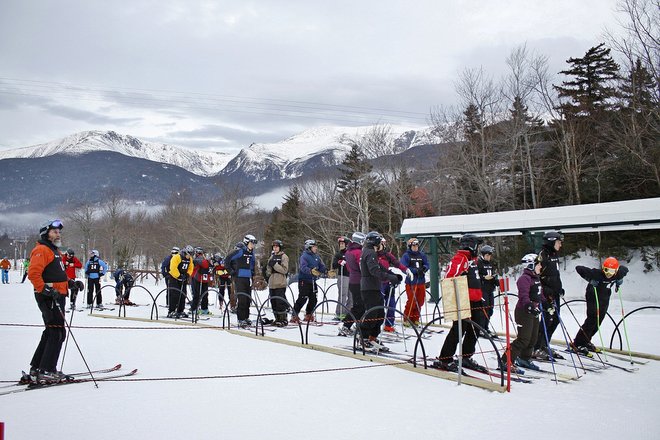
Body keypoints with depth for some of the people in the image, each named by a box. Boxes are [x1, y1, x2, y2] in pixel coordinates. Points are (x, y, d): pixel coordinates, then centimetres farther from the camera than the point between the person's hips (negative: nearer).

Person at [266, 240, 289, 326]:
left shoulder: (283, 257, -4)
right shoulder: (272, 256, 17)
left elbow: (284, 270, -13)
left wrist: (275, 265, -18)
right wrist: (268, 273, 3)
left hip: (280, 284, -7)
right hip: (272, 283, 7)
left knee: (280, 302, -9)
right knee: (273, 302, 9)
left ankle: (283, 320, -3)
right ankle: (277, 319, 18)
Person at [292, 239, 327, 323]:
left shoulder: (316, 256, 12)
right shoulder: (304, 256, -12)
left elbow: (321, 266, 12)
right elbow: (303, 267, -25)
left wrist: (326, 271, -8)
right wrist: (311, 271, -42)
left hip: (312, 281, 8)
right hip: (304, 281, -8)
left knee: (313, 299, 10)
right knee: (302, 298, -9)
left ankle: (308, 315, 26)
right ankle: (294, 316, 0)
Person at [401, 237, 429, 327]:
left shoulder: (421, 255, 12)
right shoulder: (406, 256, -3)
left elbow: (427, 264, 11)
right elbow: (404, 268, -12)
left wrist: (424, 268, -12)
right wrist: (416, 270, -19)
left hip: (421, 281, 5)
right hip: (411, 282, -5)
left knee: (420, 301, 8)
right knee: (412, 301, -7)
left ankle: (415, 318, 21)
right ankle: (407, 318, 9)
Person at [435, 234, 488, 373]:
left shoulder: (472, 259, 18)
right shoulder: (459, 259, -15)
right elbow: (449, 279, -24)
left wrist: (479, 297, 27)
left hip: (474, 302, 10)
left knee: (474, 330, 14)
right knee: (458, 330, -8)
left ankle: (466, 358, 26)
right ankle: (444, 359, 0)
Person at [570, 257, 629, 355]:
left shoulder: (618, 275, -12)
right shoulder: (596, 273, -28)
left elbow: (625, 269, 12)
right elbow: (578, 268, -29)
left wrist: (619, 282, 1)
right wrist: (590, 280, -27)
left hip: (605, 300, 6)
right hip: (593, 298, -6)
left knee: (598, 322, 10)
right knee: (591, 320, -12)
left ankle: (585, 342, 26)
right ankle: (577, 344, -7)